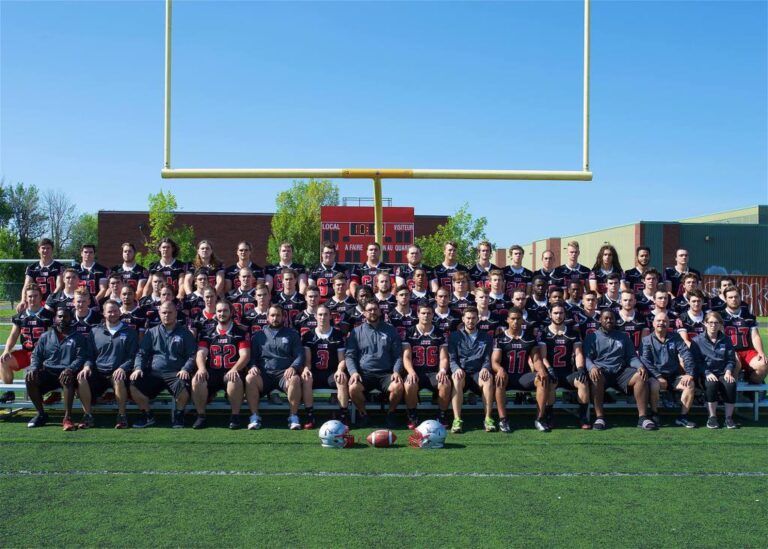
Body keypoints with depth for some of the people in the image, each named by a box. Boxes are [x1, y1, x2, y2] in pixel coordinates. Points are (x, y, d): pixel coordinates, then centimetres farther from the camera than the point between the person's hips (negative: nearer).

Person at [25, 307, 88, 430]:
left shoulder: (78, 338, 10)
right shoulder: (45, 337, 20)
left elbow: (81, 358, -2)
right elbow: (36, 355, 15)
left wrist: (70, 369, -22)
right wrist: (33, 368, -9)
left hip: (66, 372, -3)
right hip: (48, 372, 4)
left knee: (67, 378, -39)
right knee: (30, 378, -26)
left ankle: (67, 418, -37)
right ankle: (41, 414, -10)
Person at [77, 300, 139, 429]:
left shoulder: (130, 332, 10)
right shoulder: (95, 332, 17)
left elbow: (133, 356, 3)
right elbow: (89, 355, 16)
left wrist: (122, 368, -16)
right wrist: (87, 366, -7)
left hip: (118, 372, -3)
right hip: (98, 372, 3)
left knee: (118, 379, -38)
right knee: (82, 378, -28)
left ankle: (122, 415, -20)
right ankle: (87, 415, -14)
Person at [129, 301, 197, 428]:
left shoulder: (185, 333, 12)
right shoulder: (152, 332, 18)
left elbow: (192, 355, 5)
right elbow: (141, 353, 13)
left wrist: (185, 369, -13)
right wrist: (138, 368, -7)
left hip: (175, 373, -2)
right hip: (153, 373, 2)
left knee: (182, 386, -35)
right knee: (134, 385, -24)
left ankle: (179, 414, -4)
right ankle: (147, 415, 0)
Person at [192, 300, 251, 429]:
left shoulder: (241, 333, 8)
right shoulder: (207, 334, 17)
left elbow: (245, 355, -3)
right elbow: (201, 353, 4)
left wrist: (234, 369, -22)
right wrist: (202, 368, -19)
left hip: (231, 372, -2)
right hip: (212, 372, 3)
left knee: (235, 380, -37)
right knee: (197, 380, -29)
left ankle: (235, 416, -18)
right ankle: (201, 415, -12)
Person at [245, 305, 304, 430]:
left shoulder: (292, 334, 16)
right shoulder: (258, 335, 19)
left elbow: (300, 356, 8)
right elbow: (252, 356, 14)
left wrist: (293, 367, -13)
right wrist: (253, 367, -9)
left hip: (285, 374, -1)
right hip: (264, 374, 1)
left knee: (295, 379, -35)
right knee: (250, 378, -31)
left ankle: (293, 417, -24)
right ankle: (254, 417, -24)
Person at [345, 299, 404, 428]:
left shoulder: (390, 330, 13)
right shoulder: (356, 332, 11)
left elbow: (398, 355, 10)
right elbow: (350, 356, 6)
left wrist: (397, 371, -8)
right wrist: (353, 372, -12)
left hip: (385, 373, 0)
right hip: (364, 373, 0)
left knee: (398, 387, -31)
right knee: (353, 388, -32)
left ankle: (391, 414, -1)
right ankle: (363, 414, -2)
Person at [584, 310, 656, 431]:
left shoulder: (623, 336, 20)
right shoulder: (592, 337, 9)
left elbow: (632, 356, 13)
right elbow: (586, 357, -2)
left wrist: (640, 366, -9)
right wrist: (592, 367, -25)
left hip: (621, 371, 3)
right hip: (602, 371, -3)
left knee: (640, 376, -26)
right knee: (595, 377, -38)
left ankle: (643, 417, -25)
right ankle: (599, 417, -32)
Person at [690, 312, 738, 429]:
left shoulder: (726, 340, 12)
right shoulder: (697, 340, 4)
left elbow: (731, 360, 10)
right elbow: (696, 362, -3)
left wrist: (728, 372, -10)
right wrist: (707, 373, -18)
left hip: (723, 373, 2)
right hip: (705, 374, -2)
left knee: (730, 384, -31)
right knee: (712, 384, -35)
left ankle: (729, 417, -15)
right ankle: (712, 417, -19)